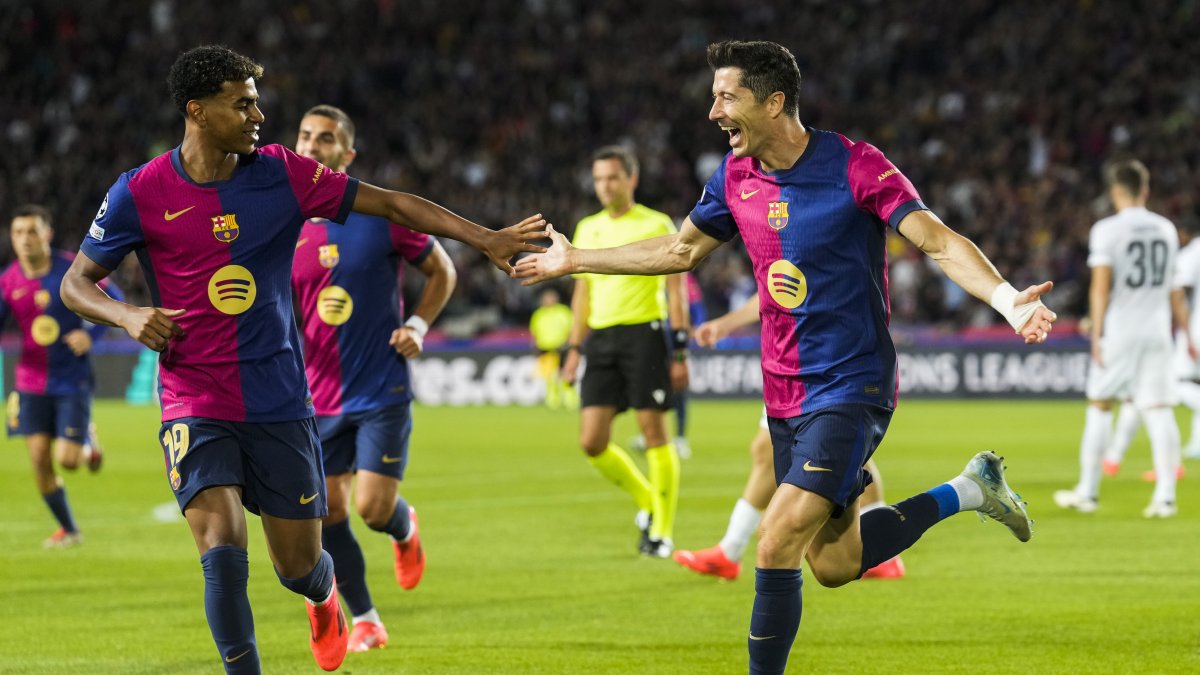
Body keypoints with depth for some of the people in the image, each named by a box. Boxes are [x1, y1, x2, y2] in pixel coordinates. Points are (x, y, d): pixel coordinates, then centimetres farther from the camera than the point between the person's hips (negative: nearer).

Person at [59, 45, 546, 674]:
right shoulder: (141, 193, -6)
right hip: (195, 406, -2)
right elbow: (75, 281, 4)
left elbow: (392, 203, 0)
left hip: (281, 404, 2)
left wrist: (487, 238, -6)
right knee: (223, 554, -20)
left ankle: (324, 597, 46)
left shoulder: (282, 174, -2)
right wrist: (127, 316, -17)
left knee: (298, 566, 9)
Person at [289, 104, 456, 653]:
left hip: (383, 389, -3)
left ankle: (404, 528, 29)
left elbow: (441, 271, 6)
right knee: (327, 512, 1)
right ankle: (365, 622, 17)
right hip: (318, 397, 3)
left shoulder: (382, 216, -7)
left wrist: (418, 326, -7)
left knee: (373, 509, -9)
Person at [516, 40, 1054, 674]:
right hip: (784, 393, 7)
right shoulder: (736, 176, 4)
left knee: (777, 543, -19)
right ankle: (968, 491, 30)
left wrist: (1007, 299, -39)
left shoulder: (854, 166, -16)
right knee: (832, 563, 11)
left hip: (852, 385, -7)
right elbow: (679, 250, 21)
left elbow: (940, 242, -22)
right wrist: (572, 260, 26)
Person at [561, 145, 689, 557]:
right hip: (600, 338, 5)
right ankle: (648, 501, 20)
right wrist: (575, 348, 16)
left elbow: (675, 291, -2)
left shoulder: (657, 225, -1)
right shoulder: (588, 229, 15)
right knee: (592, 442, -2)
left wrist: (680, 352, -8)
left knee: (654, 432, -6)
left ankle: (661, 531, 3)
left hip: (643, 333, -5)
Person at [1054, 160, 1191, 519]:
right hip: (1157, 330, 4)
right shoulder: (1165, 229, 9)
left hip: (1119, 329, -4)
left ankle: (1088, 492, 11)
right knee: (1159, 409, 0)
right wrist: (1185, 333, 22)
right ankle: (1165, 496, -7)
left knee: (1099, 406, 7)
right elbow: (1175, 289, 15)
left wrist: (1096, 334, -9)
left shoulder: (1106, 230, -7)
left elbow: (1101, 286, -11)